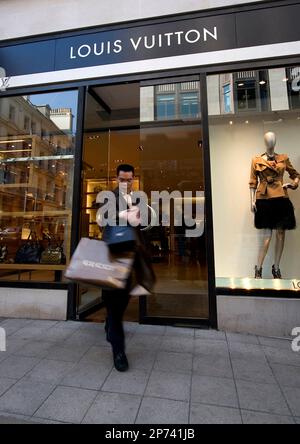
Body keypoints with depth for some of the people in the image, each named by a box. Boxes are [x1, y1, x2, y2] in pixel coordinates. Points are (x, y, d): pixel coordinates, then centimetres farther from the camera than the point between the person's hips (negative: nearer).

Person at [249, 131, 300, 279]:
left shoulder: (284, 158, 10)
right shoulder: (256, 160, 4)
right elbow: (253, 182, 4)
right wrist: (252, 201, -2)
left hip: (281, 199, 3)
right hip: (264, 200, -3)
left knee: (281, 234, 5)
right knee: (267, 235, -7)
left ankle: (276, 268, 19)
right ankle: (258, 269, 6)